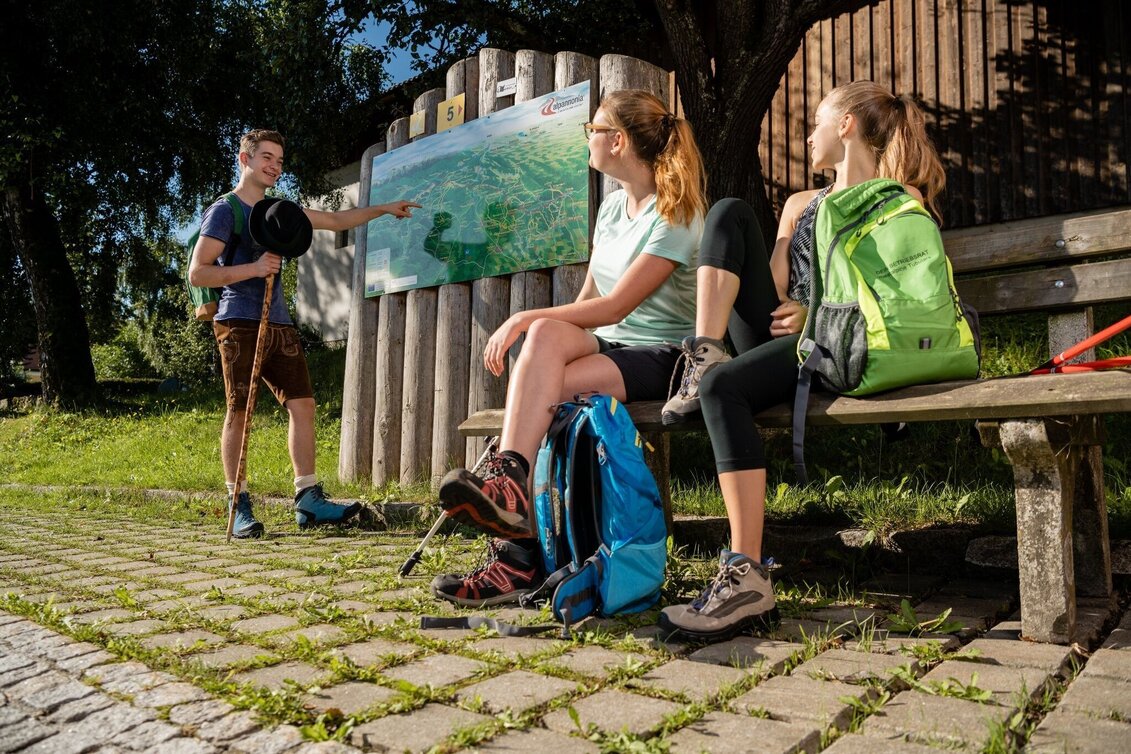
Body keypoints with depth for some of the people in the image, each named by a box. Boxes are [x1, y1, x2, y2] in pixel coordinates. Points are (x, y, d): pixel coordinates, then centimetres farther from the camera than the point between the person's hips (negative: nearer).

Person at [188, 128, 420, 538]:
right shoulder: (224, 210, -3)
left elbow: (335, 220, 24)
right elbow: (197, 273, -10)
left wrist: (383, 209, 19)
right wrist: (253, 268, -19)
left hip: (278, 323, 7)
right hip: (240, 324, -7)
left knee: (303, 403, 0)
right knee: (239, 411, -5)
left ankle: (308, 500, 3)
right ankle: (239, 507, 4)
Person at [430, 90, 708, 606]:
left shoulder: (676, 216, -10)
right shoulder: (611, 207, 16)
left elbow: (615, 307, -19)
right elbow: (587, 299, 13)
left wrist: (526, 318, -21)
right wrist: (533, 330, -3)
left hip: (662, 356, -6)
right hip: (608, 344, 6)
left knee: (539, 386, -32)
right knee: (545, 336, -30)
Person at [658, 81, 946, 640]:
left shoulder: (901, 199, 10)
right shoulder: (800, 204, 30)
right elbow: (774, 287, 18)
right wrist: (779, 313, -6)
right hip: (775, 339, 6)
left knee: (723, 386, -36)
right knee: (730, 211, -4)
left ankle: (747, 579, -38)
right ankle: (704, 355, -23)